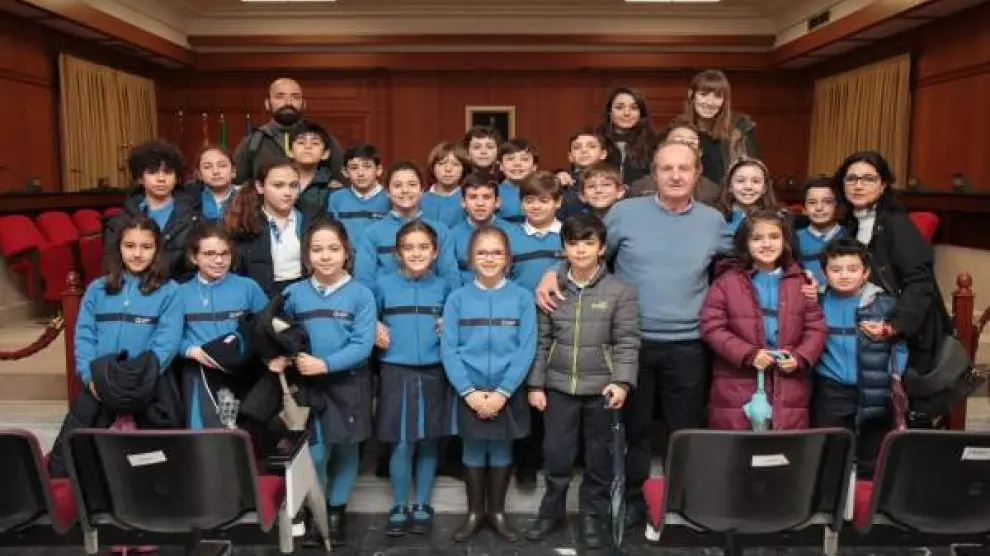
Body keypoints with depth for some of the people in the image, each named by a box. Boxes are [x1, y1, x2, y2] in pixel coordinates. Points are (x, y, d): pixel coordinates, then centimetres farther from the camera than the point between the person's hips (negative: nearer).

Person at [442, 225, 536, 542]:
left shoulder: (522, 298, -4)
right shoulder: (457, 299, -3)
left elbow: (526, 350, -8)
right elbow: (448, 350, -6)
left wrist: (502, 392, -14)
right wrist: (469, 392, -14)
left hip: (508, 393, 0)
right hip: (469, 393, 0)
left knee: (501, 450, 12)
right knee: (474, 450, 11)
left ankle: (497, 512, 29)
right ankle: (474, 512, 28)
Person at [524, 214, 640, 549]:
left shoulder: (621, 292, -4)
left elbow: (627, 344, -6)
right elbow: (542, 342, 5)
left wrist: (622, 382, -18)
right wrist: (535, 384, 2)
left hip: (601, 388, -1)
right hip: (559, 386, 2)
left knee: (598, 458, 11)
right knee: (556, 455, 8)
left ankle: (593, 517, 28)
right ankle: (551, 511, 29)